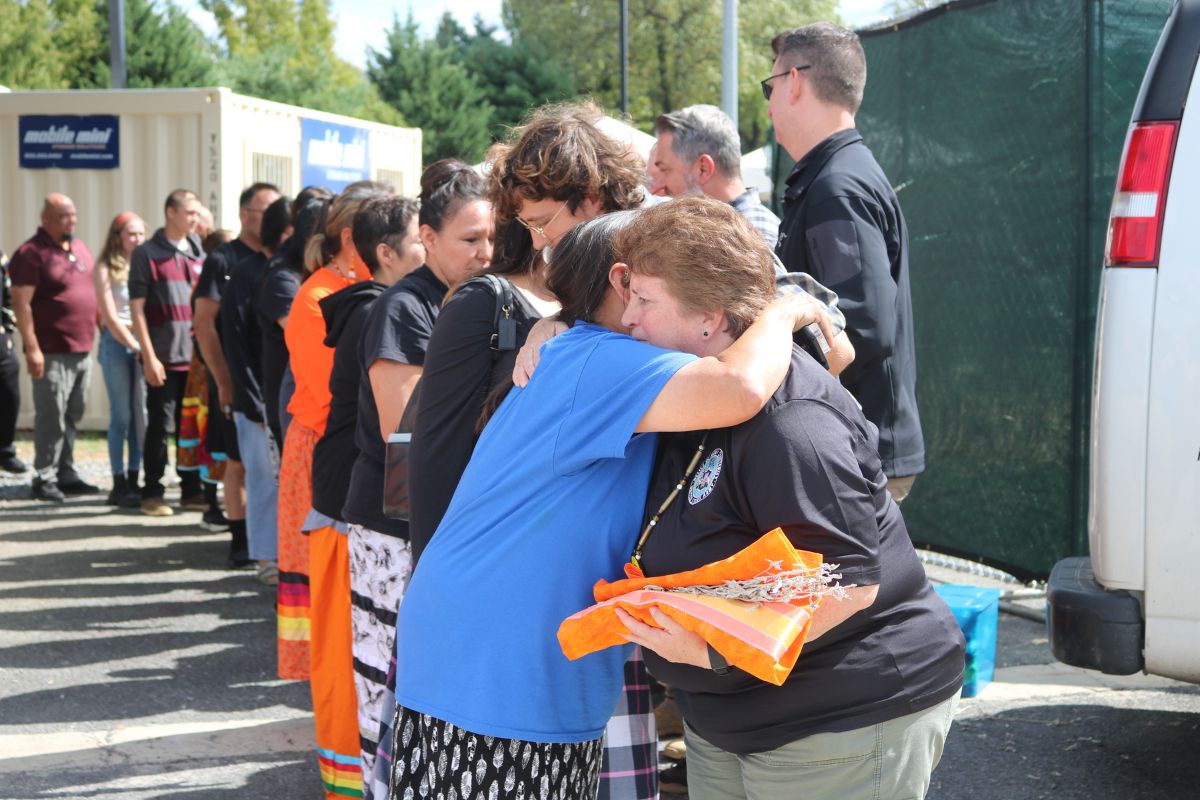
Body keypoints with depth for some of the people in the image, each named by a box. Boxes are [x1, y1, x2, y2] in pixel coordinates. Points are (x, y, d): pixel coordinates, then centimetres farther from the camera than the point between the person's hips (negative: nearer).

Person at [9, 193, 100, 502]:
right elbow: (21, 303, -15)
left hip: (82, 349, 7)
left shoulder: (80, 248, 15)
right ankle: (44, 479, 0)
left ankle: (65, 475, 20)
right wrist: (32, 348, -20)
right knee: (51, 416, -6)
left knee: (72, 417, 12)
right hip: (52, 352, -7)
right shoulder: (31, 253, -9)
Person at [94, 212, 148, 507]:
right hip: (117, 342, -4)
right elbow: (110, 316, -6)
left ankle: (133, 480, 10)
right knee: (122, 415, -3)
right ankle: (119, 485, 1)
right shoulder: (106, 269, -2)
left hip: (143, 342, 4)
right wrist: (135, 347, -12)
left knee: (140, 415, 4)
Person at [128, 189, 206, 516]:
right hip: (164, 357, -4)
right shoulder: (147, 254, -2)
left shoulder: (199, 254, 12)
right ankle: (152, 493, 7)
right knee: (160, 426, 0)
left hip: (196, 356, 4)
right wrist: (149, 357, -12)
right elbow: (137, 308, -5)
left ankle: (192, 488, 18)